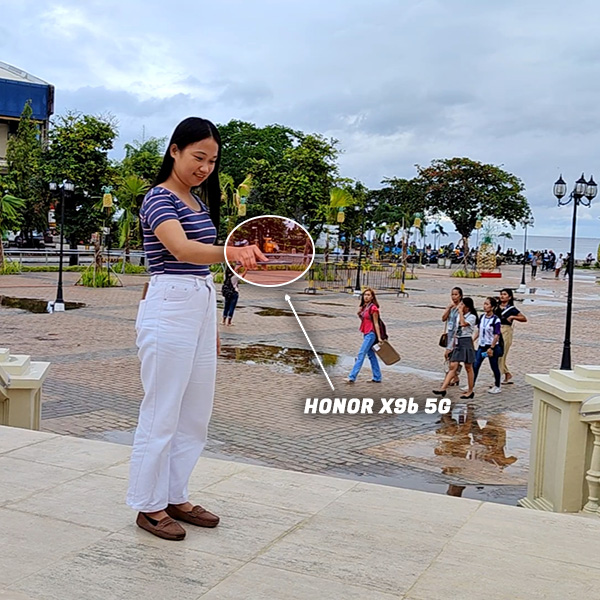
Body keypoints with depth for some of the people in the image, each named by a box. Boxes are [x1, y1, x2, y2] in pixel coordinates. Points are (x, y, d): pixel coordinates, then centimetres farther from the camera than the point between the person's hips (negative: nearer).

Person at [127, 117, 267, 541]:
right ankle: (150, 505, 14)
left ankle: (176, 498, 26)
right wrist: (233, 253, -48)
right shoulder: (158, 199, -11)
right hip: (169, 309, -9)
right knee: (162, 412, 0)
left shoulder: (200, 203, 15)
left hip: (202, 308, 9)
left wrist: (211, 325, 20)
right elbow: (181, 249, -30)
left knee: (196, 412, 13)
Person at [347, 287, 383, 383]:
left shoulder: (373, 308, -12)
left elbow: (376, 323, -13)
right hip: (366, 334, 9)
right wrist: (359, 313, 2)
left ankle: (352, 377, -12)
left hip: (371, 334, -9)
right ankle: (377, 378, 18)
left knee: (361, 355, -11)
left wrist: (379, 337, -14)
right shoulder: (364, 307, 11)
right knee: (371, 355, 12)